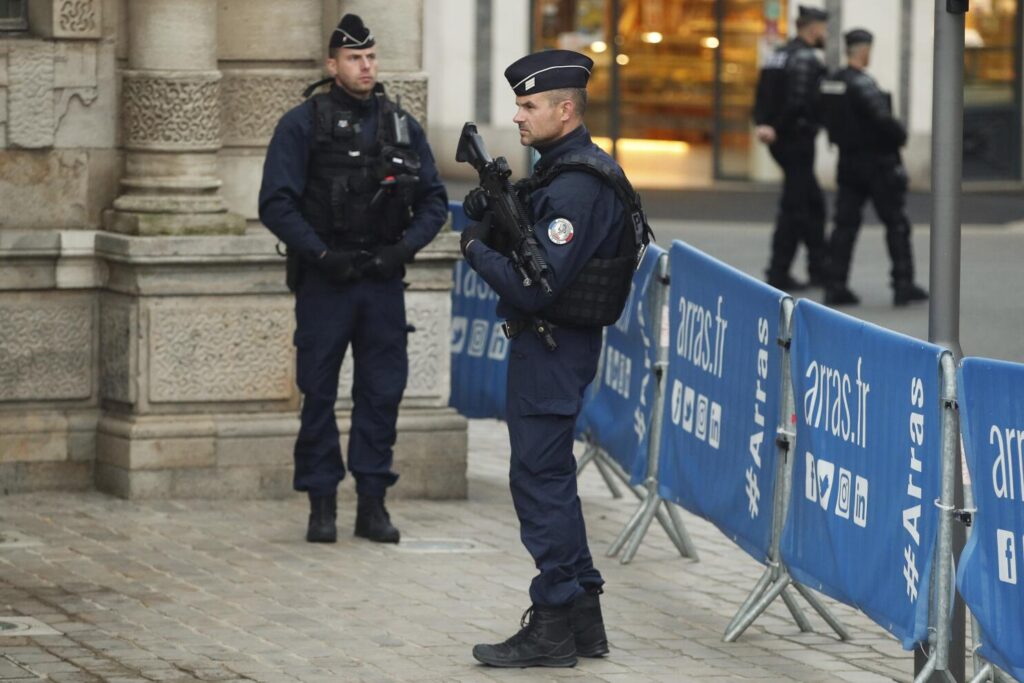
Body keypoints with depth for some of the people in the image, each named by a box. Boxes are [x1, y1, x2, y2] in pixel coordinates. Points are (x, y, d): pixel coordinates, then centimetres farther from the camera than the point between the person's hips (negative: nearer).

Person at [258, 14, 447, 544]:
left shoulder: (403, 126, 8)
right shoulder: (302, 124, -3)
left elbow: (434, 200, 10)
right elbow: (276, 204, -8)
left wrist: (404, 248, -6)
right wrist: (323, 254, -15)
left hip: (383, 281, 3)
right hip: (324, 282, -3)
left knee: (383, 391, 3)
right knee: (318, 395, 1)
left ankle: (372, 503, 11)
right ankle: (321, 505, 8)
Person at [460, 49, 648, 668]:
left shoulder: (576, 189, -21)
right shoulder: (561, 170, 12)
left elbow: (533, 287, -26)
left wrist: (476, 248, -11)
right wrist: (490, 217, -3)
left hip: (551, 347, -11)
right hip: (546, 342, 11)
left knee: (540, 479, -6)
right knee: (552, 477, 16)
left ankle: (552, 628, -2)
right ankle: (583, 616, 21)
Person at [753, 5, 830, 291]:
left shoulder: (780, 54, 15)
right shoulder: (806, 58, -13)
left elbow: (764, 96, 8)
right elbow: (801, 101, -24)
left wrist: (762, 123, -4)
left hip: (781, 140, 9)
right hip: (797, 138, -9)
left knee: (813, 203, 17)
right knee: (794, 208, -4)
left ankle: (819, 268, 22)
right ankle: (778, 274, -4)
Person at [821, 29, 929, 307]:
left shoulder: (831, 83, 5)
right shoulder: (862, 83, -19)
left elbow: (829, 119, 12)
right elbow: (882, 119, -25)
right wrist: (900, 135, -9)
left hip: (848, 162, 7)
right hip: (878, 162, -7)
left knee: (845, 224, 7)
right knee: (896, 224, 4)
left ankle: (835, 286, 2)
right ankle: (903, 285, 5)